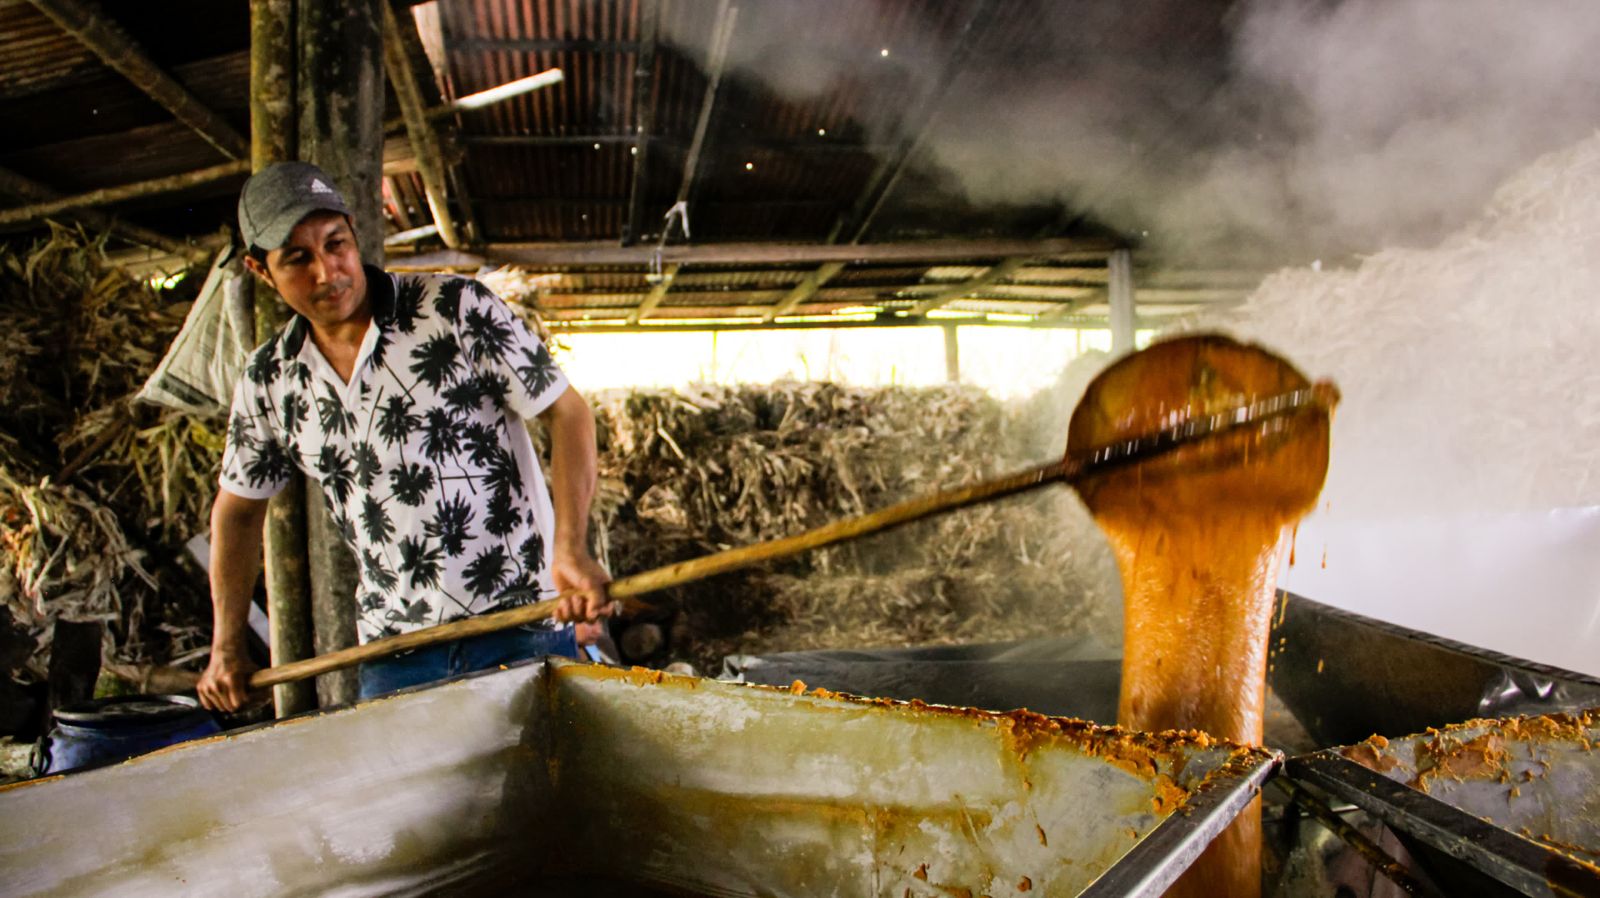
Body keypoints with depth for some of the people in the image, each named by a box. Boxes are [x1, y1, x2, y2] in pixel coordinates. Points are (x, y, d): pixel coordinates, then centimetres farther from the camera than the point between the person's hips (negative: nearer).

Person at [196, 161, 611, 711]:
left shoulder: (457, 310, -8)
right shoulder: (267, 381, 4)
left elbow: (566, 412, -7)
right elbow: (238, 507, 18)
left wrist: (571, 549, -20)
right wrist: (227, 647, 15)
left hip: (521, 624, -3)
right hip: (393, 649, 4)